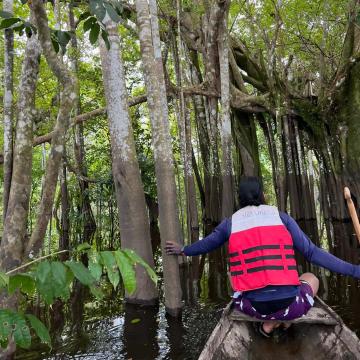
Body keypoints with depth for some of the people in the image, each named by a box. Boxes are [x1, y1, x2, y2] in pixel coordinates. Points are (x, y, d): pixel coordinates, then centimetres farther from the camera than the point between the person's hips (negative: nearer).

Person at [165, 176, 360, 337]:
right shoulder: (280, 216, 4)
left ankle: (268, 323, 16)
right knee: (311, 279, 32)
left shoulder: (230, 222, 7)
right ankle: (279, 319, 10)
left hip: (252, 307, 2)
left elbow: (204, 245, 23)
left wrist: (182, 250, 43)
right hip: (289, 305, -2)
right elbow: (312, 252, 0)